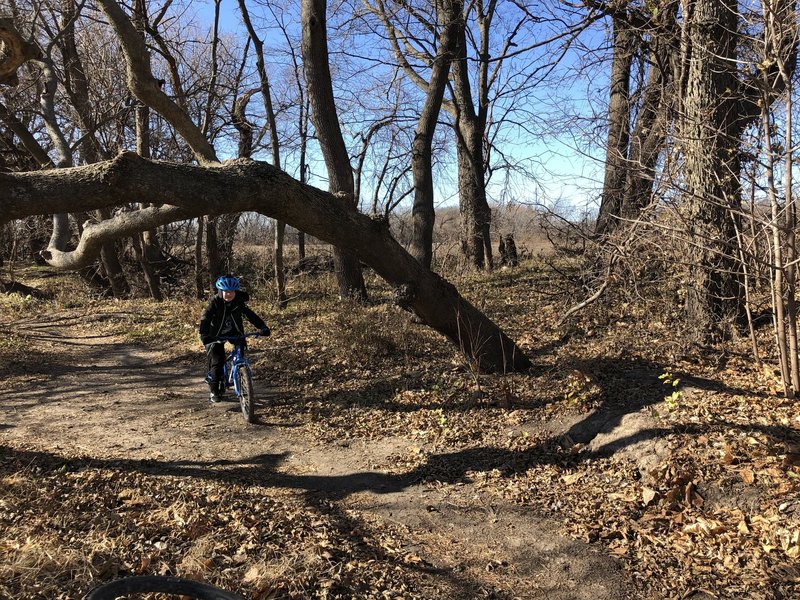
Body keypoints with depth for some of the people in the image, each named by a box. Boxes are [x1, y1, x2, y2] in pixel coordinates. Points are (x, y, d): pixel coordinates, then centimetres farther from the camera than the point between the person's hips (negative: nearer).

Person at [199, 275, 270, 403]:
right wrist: (204, 334, -49)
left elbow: (250, 315, -22)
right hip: (216, 334, -3)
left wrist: (262, 327, -39)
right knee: (217, 361, -10)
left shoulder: (239, 302, -15)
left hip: (235, 331, 3)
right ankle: (214, 391, 10)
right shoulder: (215, 302, -22)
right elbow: (205, 318, -32)